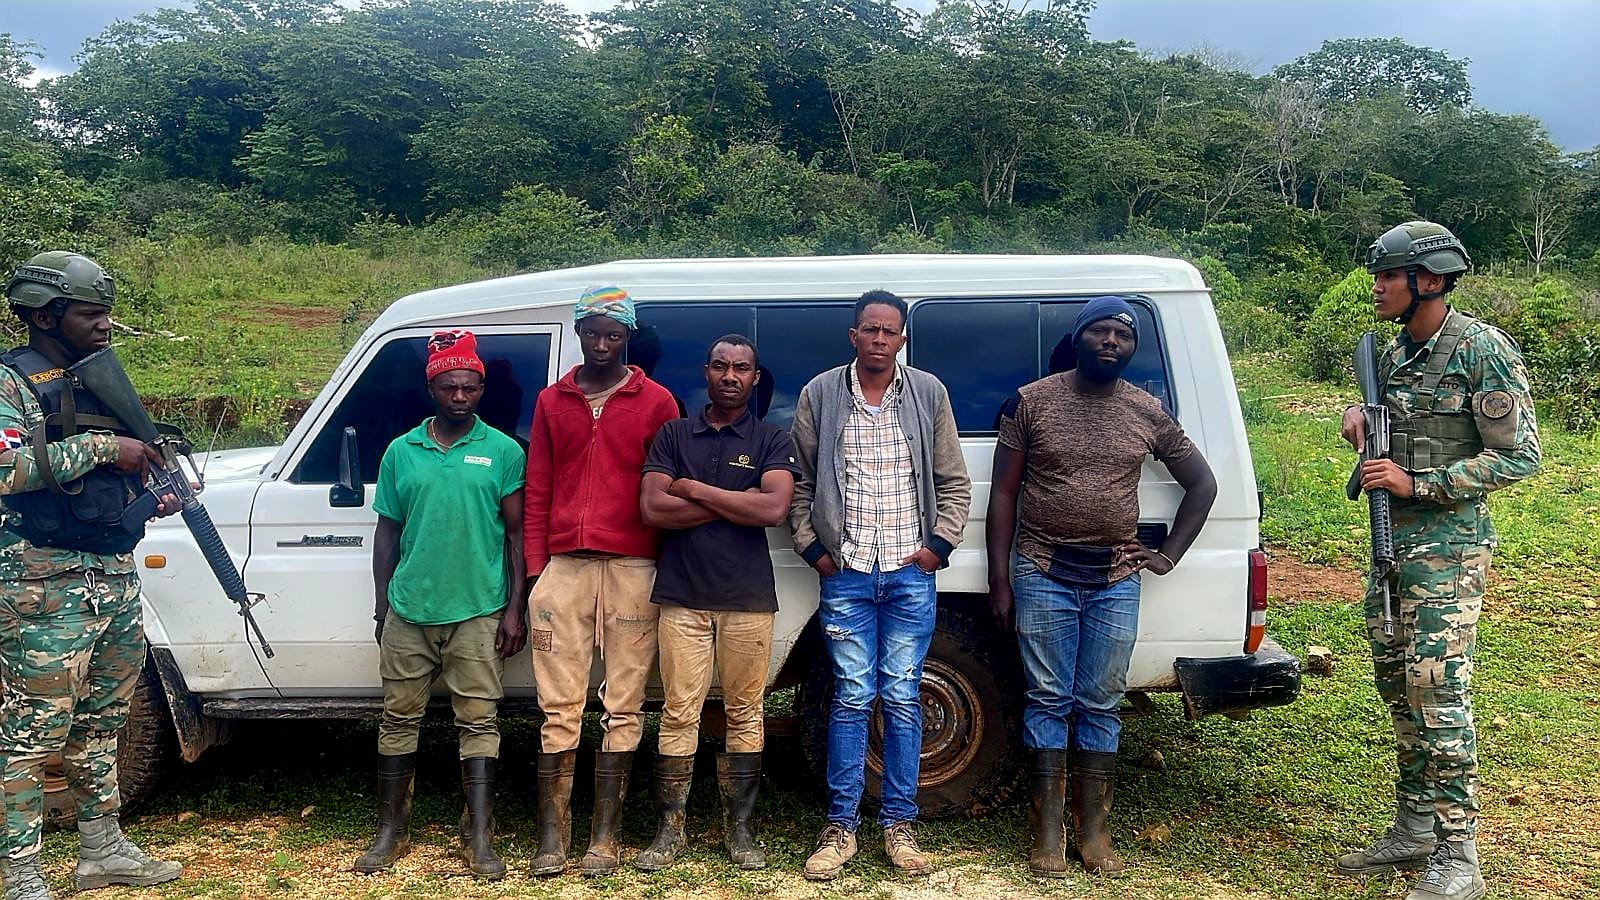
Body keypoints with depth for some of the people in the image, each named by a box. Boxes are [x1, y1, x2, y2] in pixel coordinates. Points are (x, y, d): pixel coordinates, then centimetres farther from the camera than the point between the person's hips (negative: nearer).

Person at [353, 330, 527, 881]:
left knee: (478, 722, 1)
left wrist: (516, 608, -4)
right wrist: (381, 606, 9)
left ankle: (479, 839, 8)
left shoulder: (503, 452, 1)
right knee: (399, 717, 10)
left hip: (478, 613, -2)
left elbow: (516, 533, 2)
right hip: (408, 611, 3)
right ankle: (391, 831, 23)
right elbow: (387, 532, 12)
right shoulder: (400, 452, 7)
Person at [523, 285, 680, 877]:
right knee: (560, 708, 2)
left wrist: (667, 571, -2)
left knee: (622, 708, 2)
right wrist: (535, 569, 6)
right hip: (564, 567, 2)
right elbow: (537, 492, 13)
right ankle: (552, 836, 9)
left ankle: (605, 836, 11)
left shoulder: (656, 403, 6)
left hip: (632, 568, -2)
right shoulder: (552, 401, 15)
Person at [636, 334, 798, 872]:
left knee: (745, 715, 5)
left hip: (748, 599, 0)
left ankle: (739, 828, 17)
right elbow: (652, 509, -4)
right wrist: (735, 501, -7)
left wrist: (695, 489, -7)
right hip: (682, 596, 1)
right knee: (679, 714, 2)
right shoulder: (673, 434, 10)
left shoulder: (772, 441, 6)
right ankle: (670, 830, 13)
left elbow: (775, 508, -11)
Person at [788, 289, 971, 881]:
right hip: (845, 572, 0)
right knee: (853, 698, 1)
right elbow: (799, 483, 8)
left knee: (902, 698, 5)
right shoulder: (820, 395, 4)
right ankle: (840, 828, 12)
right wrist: (812, 548, 1)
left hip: (911, 573, 1)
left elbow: (954, 482, 9)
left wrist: (939, 544, 0)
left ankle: (899, 825, 16)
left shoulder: (929, 394, 6)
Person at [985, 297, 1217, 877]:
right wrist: (999, 581, -4)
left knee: (1100, 705, 7)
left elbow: (1202, 484, 18)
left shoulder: (1148, 414, 6)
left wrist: (1169, 555, 9)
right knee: (1049, 700, 3)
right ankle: (1048, 833, 12)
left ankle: (1093, 831, 18)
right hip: (1044, 574, -2)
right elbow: (1003, 494, 0)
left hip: (1116, 579, 2)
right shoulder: (1032, 402, -1)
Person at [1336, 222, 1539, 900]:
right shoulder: (1395, 352, 12)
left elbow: (1519, 456, -13)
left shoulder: (1482, 349, -12)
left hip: (1446, 547, -8)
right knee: (1397, 687, 13)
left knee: (1438, 693, -10)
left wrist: (1416, 485, -18)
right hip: (1391, 543, 8)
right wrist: (1357, 414, 4)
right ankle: (1414, 828, 25)